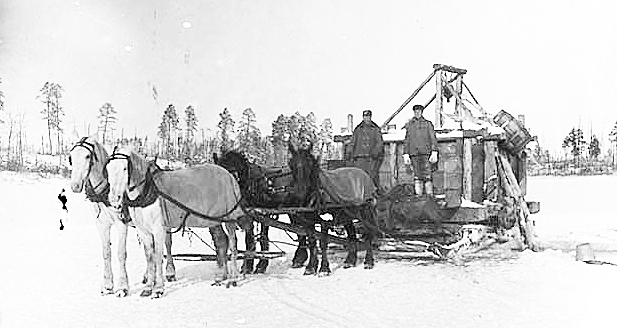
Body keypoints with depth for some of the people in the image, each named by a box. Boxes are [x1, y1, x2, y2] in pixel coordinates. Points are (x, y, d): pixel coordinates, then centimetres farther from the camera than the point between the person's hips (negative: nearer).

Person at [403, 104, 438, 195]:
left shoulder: (427, 123, 8)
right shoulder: (409, 125, 14)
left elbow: (433, 138, 5)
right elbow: (406, 141, 16)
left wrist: (434, 152, -4)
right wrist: (405, 154, 8)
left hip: (425, 152, -2)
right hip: (414, 153, 2)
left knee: (427, 175, -8)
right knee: (417, 176, 2)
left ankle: (430, 195, -4)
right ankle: (418, 195, 5)